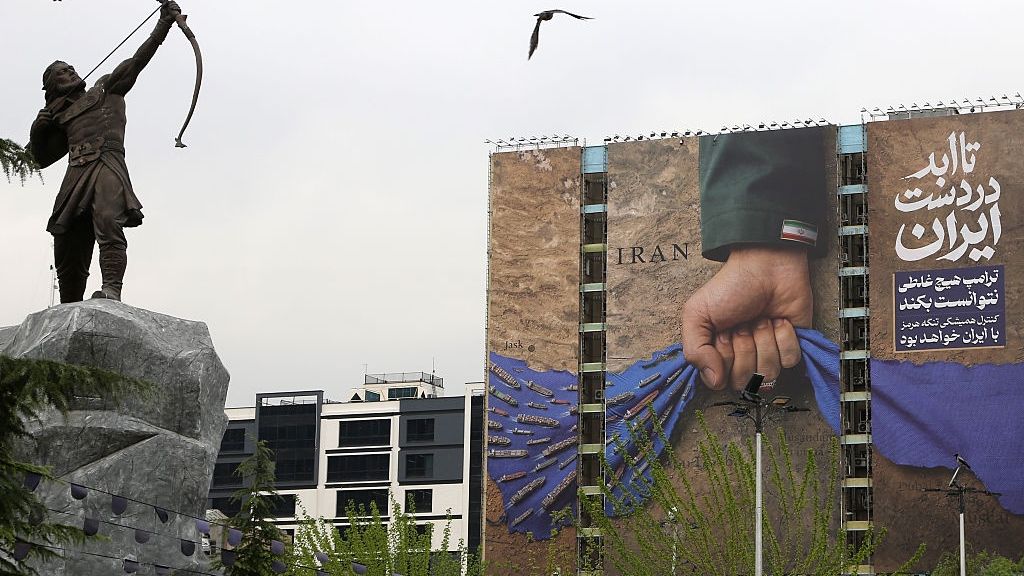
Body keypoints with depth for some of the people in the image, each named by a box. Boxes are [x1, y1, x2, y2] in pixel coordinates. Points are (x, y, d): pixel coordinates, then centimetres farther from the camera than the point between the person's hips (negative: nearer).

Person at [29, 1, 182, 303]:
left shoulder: (106, 89, 23)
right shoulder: (60, 116, 31)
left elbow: (138, 60, 13)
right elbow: (41, 158, 33)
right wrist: (39, 128, 14)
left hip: (107, 167, -4)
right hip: (75, 177, 5)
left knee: (108, 221, -32)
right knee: (67, 252, -2)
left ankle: (111, 289, -49)